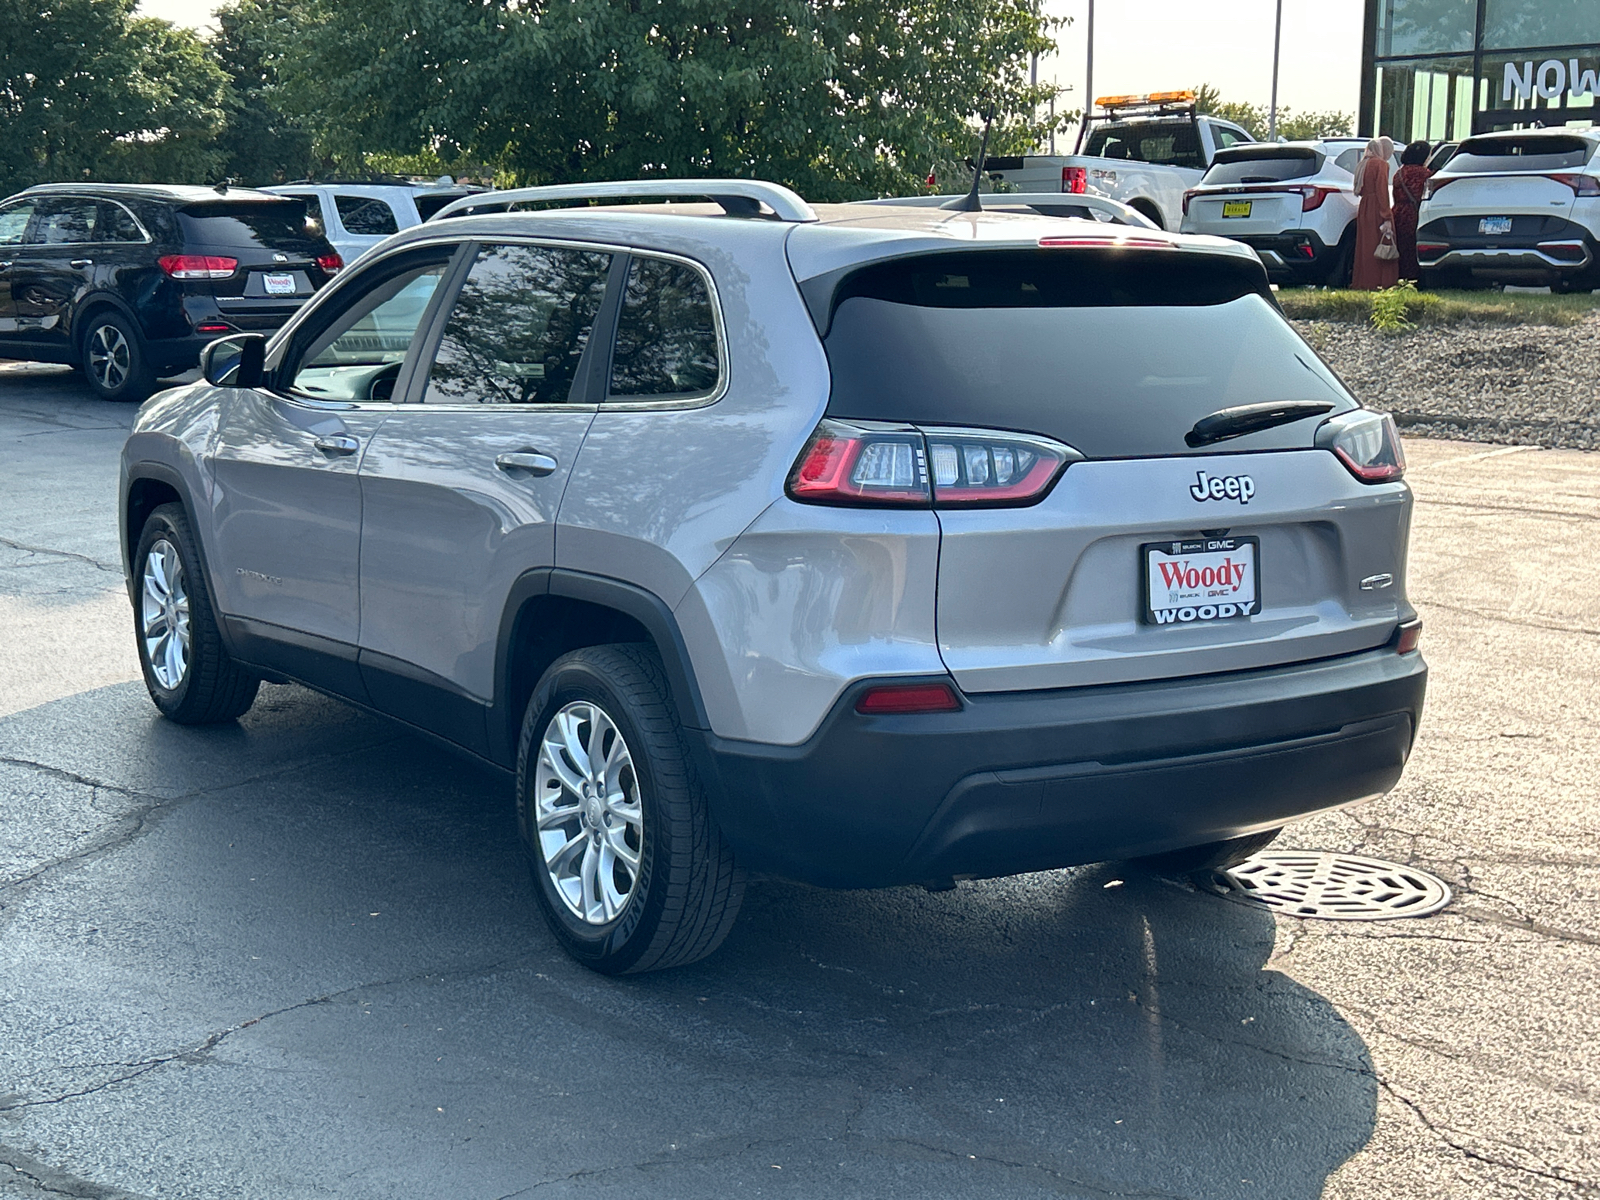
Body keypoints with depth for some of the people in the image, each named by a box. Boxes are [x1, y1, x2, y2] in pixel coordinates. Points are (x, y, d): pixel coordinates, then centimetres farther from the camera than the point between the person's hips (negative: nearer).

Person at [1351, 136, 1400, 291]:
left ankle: (1363, 283, 13)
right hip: (1377, 211, -8)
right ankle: (1378, 283, -9)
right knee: (1380, 248, -6)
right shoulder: (1381, 164, -9)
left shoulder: (1363, 165, 14)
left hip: (1363, 209, 8)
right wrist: (1387, 217, -17)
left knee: (1365, 247, 11)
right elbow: (1382, 191, -16)